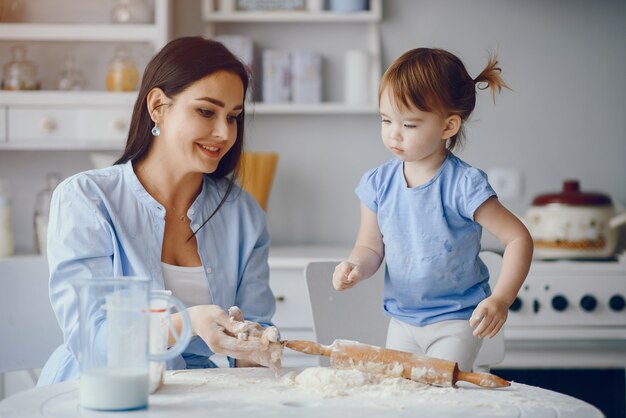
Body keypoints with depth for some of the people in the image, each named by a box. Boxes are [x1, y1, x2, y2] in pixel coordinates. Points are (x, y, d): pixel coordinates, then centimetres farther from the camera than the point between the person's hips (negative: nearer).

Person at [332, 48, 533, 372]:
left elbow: (518, 238, -15)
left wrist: (501, 299, -26)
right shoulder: (378, 184, -3)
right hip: (402, 319, 5)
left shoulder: (464, 185, -17)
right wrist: (356, 267, -18)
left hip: (457, 321, -5)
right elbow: (370, 247, 5)